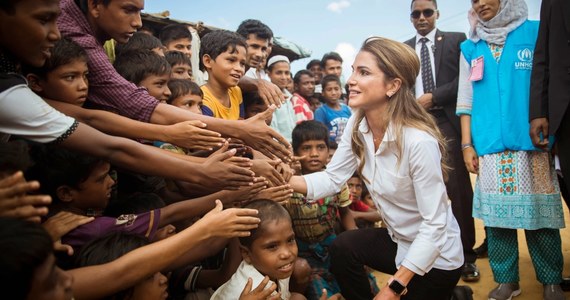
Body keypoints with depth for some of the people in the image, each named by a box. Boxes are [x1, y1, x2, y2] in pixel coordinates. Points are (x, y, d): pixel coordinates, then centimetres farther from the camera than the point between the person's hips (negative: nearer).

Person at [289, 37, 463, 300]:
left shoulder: (419, 141, -32)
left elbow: (435, 225, -28)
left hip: (435, 255, -5)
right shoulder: (357, 125, -11)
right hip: (398, 239, 6)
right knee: (342, 247, -15)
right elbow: (332, 178, -9)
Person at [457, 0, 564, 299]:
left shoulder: (535, 33, 7)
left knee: (538, 212, 3)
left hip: (533, 141, -1)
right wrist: (467, 144, 4)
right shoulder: (470, 49, 12)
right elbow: (466, 100, 10)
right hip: (490, 146, 2)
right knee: (496, 215, 3)